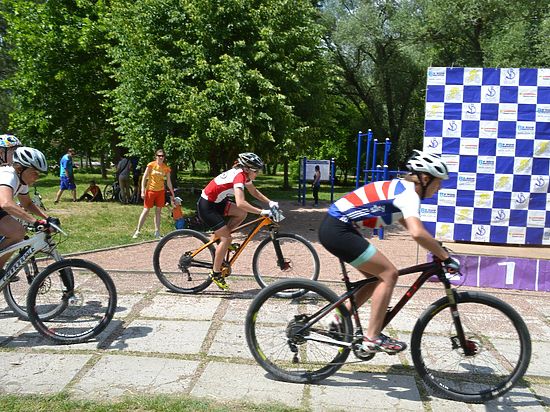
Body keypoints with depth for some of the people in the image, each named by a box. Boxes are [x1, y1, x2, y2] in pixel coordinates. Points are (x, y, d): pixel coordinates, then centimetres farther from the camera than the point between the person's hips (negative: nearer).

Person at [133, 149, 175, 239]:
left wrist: (172, 193, 9)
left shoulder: (166, 168, 1)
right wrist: (143, 190, -11)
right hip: (150, 190, -3)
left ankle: (157, 233, 14)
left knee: (158, 211, 7)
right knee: (146, 211, -2)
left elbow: (168, 182, 8)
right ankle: (137, 231, 7)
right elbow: (144, 178, -6)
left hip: (160, 191, 3)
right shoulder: (151, 165, -8)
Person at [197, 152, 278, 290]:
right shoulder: (238, 176, -27)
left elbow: (254, 192, 14)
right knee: (227, 238, -9)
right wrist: (262, 212, -36)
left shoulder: (243, 174, 0)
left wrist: (270, 202, 1)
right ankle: (216, 273, 1)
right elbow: (240, 203, -40)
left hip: (217, 202, 9)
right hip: (206, 206, -9)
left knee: (242, 214, -2)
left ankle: (220, 236, 11)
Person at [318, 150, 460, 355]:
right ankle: (372, 338, 0)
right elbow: (417, 233, -29)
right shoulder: (409, 193, -13)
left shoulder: (400, 187, 16)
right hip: (338, 231, -10)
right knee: (389, 274, -6)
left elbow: (409, 225, 27)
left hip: (334, 226, 10)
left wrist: (438, 249, 22)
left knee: (379, 275, 16)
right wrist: (446, 257, -17)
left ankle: (342, 318, 20)